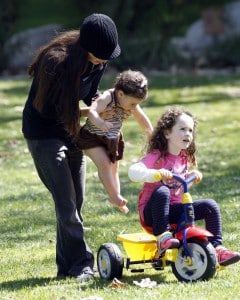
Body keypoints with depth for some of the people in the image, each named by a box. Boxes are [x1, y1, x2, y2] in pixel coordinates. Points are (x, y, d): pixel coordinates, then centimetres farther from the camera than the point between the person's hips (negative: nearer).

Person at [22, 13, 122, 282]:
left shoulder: (98, 61, -8)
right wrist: (90, 111, -22)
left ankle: (67, 266, 16)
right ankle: (81, 264, -5)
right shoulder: (56, 61, -30)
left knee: (74, 203, 9)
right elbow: (49, 110, -22)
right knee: (66, 203, -10)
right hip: (44, 133, -7)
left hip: (70, 131, 7)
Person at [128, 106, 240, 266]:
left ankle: (217, 248, -8)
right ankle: (162, 237, -32)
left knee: (210, 205, -10)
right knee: (161, 191, -37)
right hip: (152, 211, -6)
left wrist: (193, 175, 7)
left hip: (175, 209, 6)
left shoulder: (184, 158, 9)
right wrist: (155, 174, -45)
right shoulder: (156, 157, -14)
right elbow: (133, 171, -30)